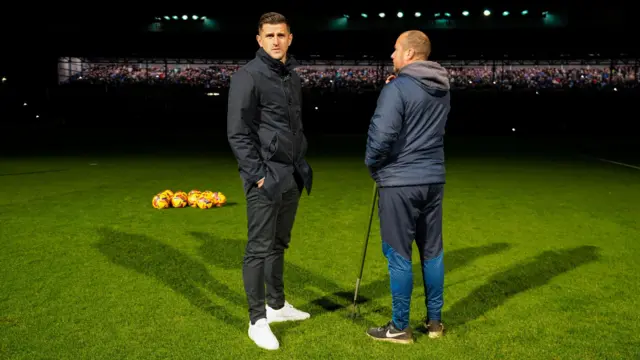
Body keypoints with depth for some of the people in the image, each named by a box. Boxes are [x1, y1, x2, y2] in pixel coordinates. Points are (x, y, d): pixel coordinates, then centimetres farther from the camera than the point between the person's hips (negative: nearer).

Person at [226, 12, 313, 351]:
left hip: (291, 176, 8)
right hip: (265, 177, -7)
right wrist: (258, 174, -16)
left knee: (279, 244, 16)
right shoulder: (248, 76, -9)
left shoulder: (293, 77, 14)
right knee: (259, 248, -2)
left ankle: (277, 305, 30)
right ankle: (257, 321, 7)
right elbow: (237, 133, -13)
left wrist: (301, 165, 15)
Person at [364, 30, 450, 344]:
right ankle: (434, 321, 24)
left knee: (398, 255, 2)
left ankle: (400, 328, 11)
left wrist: (372, 165, 0)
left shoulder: (398, 88, -14)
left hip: (400, 182, -7)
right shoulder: (443, 90, 9)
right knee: (432, 251, 14)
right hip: (433, 180, 7)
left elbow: (381, 134, -20)